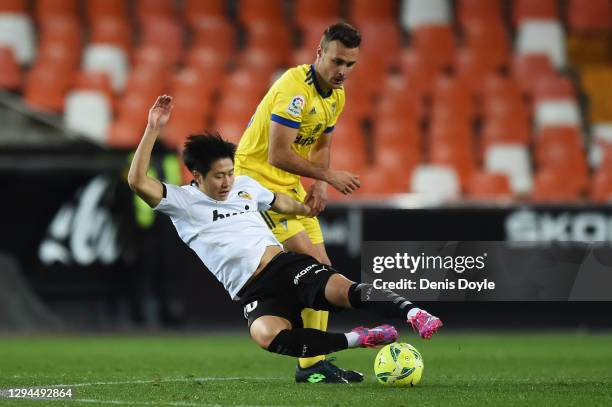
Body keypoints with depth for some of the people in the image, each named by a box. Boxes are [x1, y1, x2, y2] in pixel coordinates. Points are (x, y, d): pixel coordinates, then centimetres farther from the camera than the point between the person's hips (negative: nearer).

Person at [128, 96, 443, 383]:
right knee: (267, 336, -39)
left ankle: (411, 313, -36)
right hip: (254, 292, -4)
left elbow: (279, 202, 38)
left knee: (344, 291, -30)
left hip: (286, 264, 4)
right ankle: (356, 340, -30)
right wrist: (153, 129, -18)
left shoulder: (245, 185, 17)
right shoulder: (182, 201, 2)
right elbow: (138, 182, -14)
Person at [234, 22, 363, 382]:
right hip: (257, 179, -9)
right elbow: (278, 155, -27)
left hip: (290, 186, 9)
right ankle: (312, 363, -15)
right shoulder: (294, 88, -24)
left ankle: (314, 363, 12)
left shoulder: (337, 95, 6)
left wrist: (319, 186, 0)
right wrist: (328, 175, -20)